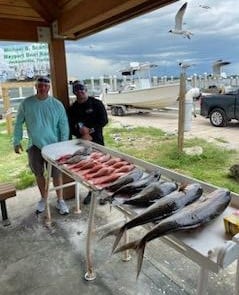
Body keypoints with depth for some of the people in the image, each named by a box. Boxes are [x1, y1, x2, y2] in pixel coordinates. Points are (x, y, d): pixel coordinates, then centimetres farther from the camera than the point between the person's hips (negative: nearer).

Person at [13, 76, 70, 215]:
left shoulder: (57, 104, -7)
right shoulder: (26, 103, -4)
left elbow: (64, 126, -4)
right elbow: (19, 123, 4)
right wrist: (17, 141, 2)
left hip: (53, 145, -1)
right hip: (34, 146, 2)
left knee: (56, 173, 5)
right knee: (39, 174, 14)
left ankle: (60, 200, 21)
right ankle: (44, 198, 32)